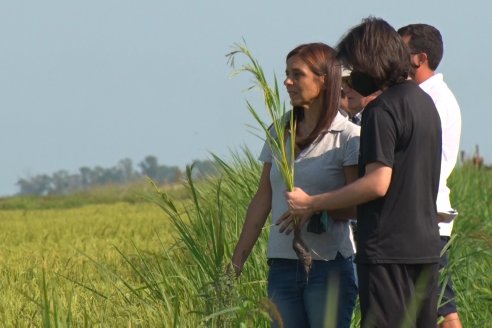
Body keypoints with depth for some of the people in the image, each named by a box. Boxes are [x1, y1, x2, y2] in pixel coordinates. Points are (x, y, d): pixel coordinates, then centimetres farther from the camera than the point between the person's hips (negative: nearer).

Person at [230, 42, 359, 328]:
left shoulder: (348, 137, -3)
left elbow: (358, 204, -8)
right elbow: (263, 199, 14)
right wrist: (237, 260, 12)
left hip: (329, 264, -5)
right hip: (282, 264, 5)